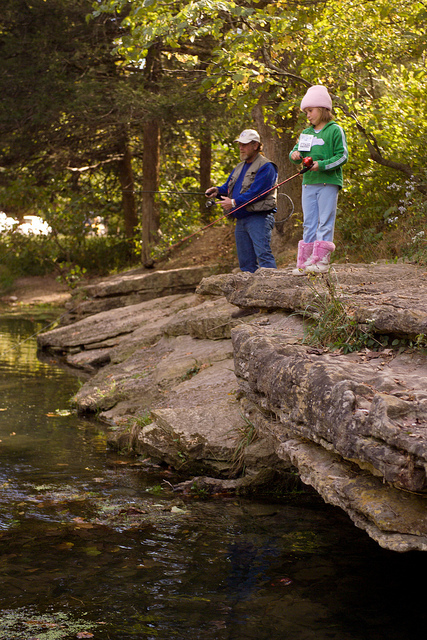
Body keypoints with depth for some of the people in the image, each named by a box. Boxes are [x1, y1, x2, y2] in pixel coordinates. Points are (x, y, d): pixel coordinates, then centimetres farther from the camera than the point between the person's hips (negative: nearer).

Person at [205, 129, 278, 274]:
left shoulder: (265, 167, -7)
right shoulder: (240, 167, 22)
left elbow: (257, 192, -17)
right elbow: (228, 187, 23)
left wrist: (234, 202, -17)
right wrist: (217, 191, 0)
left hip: (258, 217, -9)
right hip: (241, 220, 9)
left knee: (263, 254, -18)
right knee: (245, 261, 8)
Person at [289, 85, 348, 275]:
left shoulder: (335, 130, -2)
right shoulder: (306, 133, 17)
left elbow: (342, 156, -7)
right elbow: (297, 151, 20)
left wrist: (322, 165, -19)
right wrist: (295, 155, -4)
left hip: (328, 182, -6)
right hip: (308, 183, 6)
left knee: (325, 222, -5)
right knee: (309, 223, 5)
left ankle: (322, 260, -5)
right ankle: (305, 261, 6)